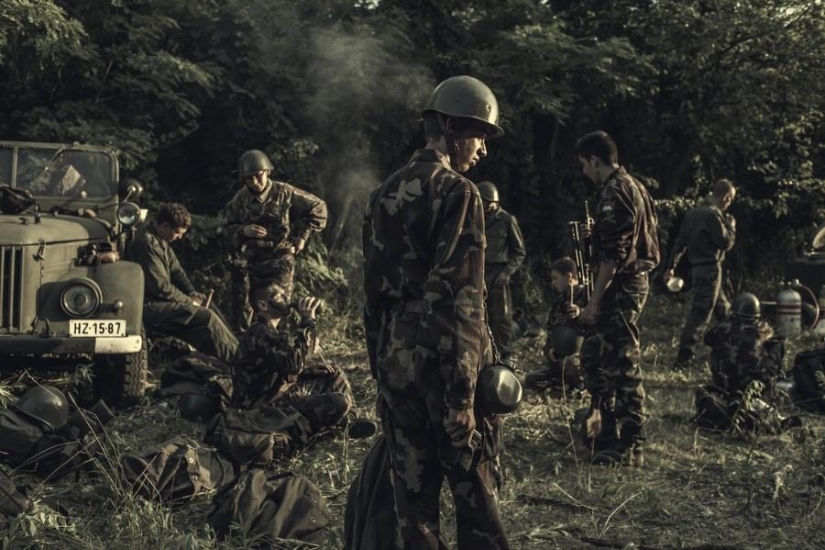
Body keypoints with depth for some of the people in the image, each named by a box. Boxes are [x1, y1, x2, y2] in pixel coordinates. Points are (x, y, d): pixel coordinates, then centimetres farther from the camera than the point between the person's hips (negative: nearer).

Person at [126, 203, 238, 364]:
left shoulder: (160, 239, 9)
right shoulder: (146, 243, -22)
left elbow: (176, 271, 16)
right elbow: (160, 287, -23)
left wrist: (194, 295, 1)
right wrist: (189, 301, -12)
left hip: (159, 298, 11)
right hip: (149, 307, -11)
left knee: (208, 306, 8)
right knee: (207, 317, -16)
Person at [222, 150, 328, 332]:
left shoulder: (284, 192, -9)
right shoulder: (241, 199, -1)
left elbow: (318, 208, -2)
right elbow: (228, 224, 11)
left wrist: (302, 236, -3)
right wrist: (243, 230, -11)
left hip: (279, 261, -3)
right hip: (249, 261, 3)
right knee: (241, 309, 6)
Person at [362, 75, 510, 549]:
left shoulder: (384, 195, 12)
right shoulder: (457, 192, -11)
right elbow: (461, 300, -17)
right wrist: (461, 395, -18)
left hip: (397, 364, 7)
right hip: (445, 364, -7)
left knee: (413, 499, 10)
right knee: (476, 495, 2)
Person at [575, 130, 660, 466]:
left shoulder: (615, 192, -16)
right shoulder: (634, 187, 16)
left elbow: (614, 254, -21)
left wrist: (595, 300, -19)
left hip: (620, 287, -11)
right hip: (634, 283, 11)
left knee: (623, 367, -5)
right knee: (594, 356, 18)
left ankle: (630, 448, 0)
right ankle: (604, 428, 25)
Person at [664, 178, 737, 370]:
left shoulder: (693, 212, 12)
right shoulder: (713, 215, -16)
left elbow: (680, 241, 12)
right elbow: (725, 242, -16)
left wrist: (672, 266, 14)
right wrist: (731, 226, 2)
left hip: (698, 267, 10)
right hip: (710, 268, -10)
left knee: (723, 310, 20)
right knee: (700, 314, -7)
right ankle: (682, 360, -7)